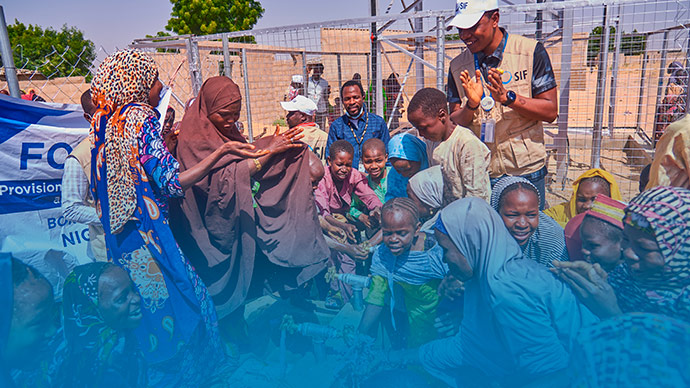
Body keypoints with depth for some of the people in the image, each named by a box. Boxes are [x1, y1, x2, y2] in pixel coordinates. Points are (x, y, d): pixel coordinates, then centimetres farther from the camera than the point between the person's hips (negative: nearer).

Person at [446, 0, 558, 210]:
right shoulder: (458, 67, 4)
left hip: (526, 171, -2)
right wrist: (471, 105, -17)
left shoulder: (530, 51, -4)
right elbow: (454, 123, 4)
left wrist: (507, 97, -20)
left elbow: (550, 111, -6)